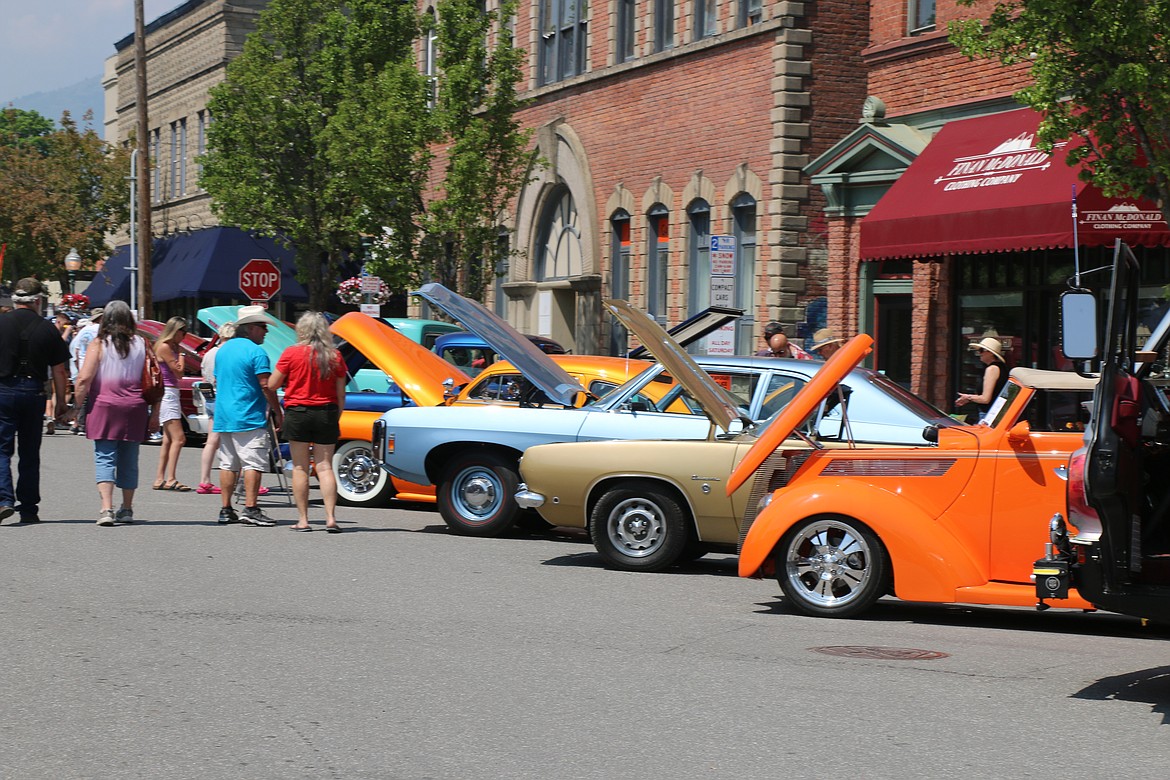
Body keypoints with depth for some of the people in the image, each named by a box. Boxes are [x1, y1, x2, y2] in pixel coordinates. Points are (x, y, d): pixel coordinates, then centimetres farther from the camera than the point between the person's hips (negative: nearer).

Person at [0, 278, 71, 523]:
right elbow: (58, 370, 1)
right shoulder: (48, 328, -1)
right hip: (34, 392, 1)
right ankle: (28, 509, 13)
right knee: (30, 453, 10)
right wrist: (60, 402, 10)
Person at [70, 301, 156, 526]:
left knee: (105, 459, -2)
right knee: (129, 461, 12)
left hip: (104, 408, -3)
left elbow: (84, 379, -11)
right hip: (135, 409, 3)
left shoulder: (98, 345, -4)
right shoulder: (141, 344, 5)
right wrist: (155, 413, 8)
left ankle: (106, 508, -16)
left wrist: (77, 406, -1)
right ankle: (126, 509, 19)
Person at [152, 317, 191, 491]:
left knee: (168, 439, 13)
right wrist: (180, 355, 0)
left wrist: (179, 353, 5)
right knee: (178, 438, -15)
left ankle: (160, 479, 16)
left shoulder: (171, 347, 17)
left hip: (171, 394, 11)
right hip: (167, 393, -11)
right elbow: (178, 371, -12)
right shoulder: (165, 347, -12)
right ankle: (171, 479, -18)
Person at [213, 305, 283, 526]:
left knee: (227, 464, 10)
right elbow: (266, 386, -15)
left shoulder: (223, 349, 15)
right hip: (249, 418, -8)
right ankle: (250, 510, -11)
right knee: (253, 464, -7)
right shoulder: (256, 352, -11)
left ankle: (226, 510, 11)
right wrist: (278, 413, -8)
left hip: (223, 417, 8)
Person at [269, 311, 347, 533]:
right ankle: (330, 518, -5)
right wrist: (336, 420, 15)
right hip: (326, 414, 2)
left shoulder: (292, 353, -6)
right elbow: (341, 394, 6)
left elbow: (272, 385, -2)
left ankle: (303, 520, 4)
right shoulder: (334, 356, 3)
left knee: (300, 467, 4)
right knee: (325, 467, 4)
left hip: (297, 413, -2)